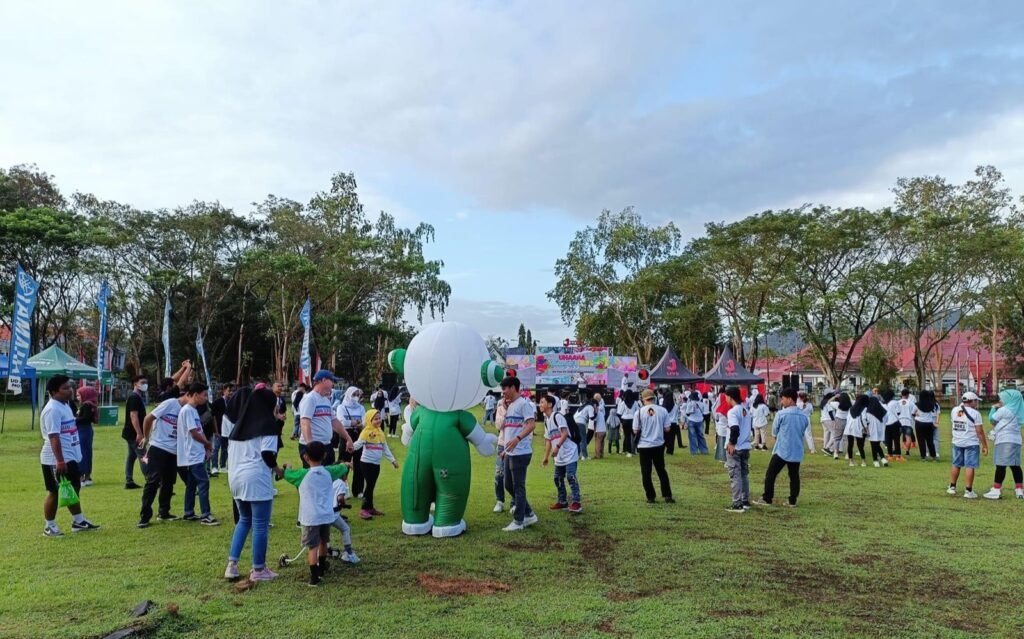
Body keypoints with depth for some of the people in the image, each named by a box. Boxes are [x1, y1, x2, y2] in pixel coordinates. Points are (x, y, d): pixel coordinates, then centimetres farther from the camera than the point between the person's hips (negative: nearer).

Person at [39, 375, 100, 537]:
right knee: (55, 492, 2)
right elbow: (54, 436, -26)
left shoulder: (65, 405, 12)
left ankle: (78, 521, 27)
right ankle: (49, 526, 15)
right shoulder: (53, 409, -20)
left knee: (74, 488, 16)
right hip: (56, 460, -10)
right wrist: (60, 460, -29)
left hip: (70, 457, 10)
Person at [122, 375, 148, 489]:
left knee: (131, 456, 11)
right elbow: (133, 416, -23)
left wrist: (140, 433, 24)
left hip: (132, 433, 10)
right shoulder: (134, 397, -16)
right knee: (142, 456, -9)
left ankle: (129, 482, 15)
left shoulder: (139, 397, 15)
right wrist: (139, 434, -27)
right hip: (133, 434, -10)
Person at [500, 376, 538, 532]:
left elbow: (532, 424, -22)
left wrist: (517, 439, -31)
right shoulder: (510, 406, 17)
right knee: (510, 485, 14)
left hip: (520, 453, -10)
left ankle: (518, 521, 6)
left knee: (518, 486, -2)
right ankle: (529, 514, 23)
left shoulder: (523, 403, -11)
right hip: (510, 453, 10)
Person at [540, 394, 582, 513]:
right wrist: (546, 457, 18)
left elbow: (565, 433, -20)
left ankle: (576, 502, -8)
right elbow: (548, 440, 20)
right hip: (559, 456, 9)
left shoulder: (557, 416, -11)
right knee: (558, 478, 12)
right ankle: (563, 502, 23)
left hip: (569, 453, -9)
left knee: (570, 476, -12)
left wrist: (557, 446, -27)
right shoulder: (546, 421, 15)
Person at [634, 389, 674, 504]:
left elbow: (635, 431, -5)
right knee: (661, 471, 15)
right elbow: (667, 429, -1)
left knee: (646, 473, 8)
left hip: (644, 446, -2)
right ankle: (667, 496, 11)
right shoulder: (662, 410, -4)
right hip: (658, 445, 2)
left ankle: (650, 497, 10)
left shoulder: (640, 412, -10)